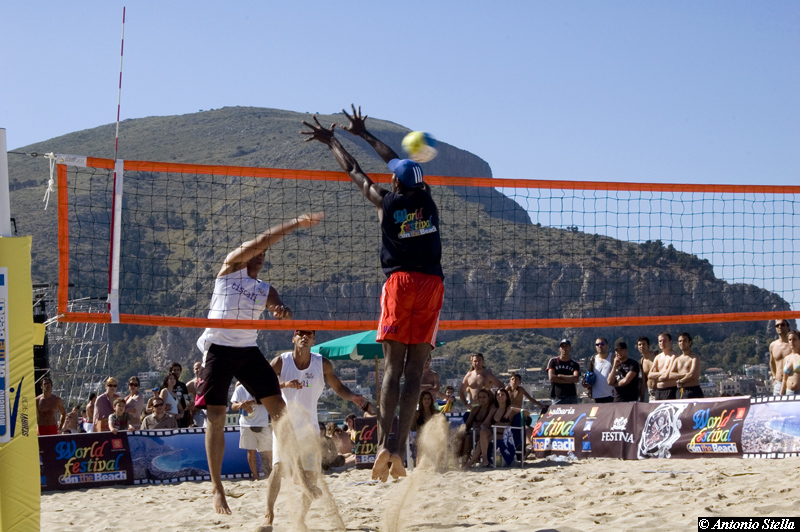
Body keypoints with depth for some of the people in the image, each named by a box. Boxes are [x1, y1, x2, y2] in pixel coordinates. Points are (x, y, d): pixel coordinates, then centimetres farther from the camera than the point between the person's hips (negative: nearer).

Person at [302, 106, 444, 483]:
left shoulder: (386, 201, 4)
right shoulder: (426, 198, 12)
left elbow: (353, 171, 19)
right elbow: (398, 163, 27)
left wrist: (331, 141, 35)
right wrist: (363, 134, 39)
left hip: (400, 281, -2)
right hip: (432, 282, 2)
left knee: (392, 367, -4)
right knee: (415, 370, -2)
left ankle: (384, 444, -16)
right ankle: (399, 446, -10)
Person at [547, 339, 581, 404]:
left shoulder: (574, 364, 10)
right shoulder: (553, 361, 8)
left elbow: (576, 378, -7)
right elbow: (551, 377, -6)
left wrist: (559, 376, -7)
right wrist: (569, 380, -6)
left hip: (571, 397, 1)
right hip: (557, 398, -1)